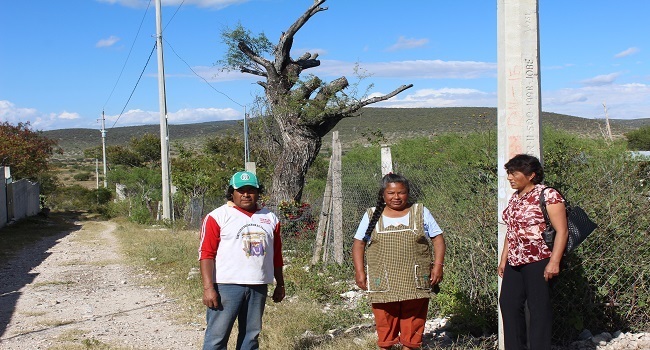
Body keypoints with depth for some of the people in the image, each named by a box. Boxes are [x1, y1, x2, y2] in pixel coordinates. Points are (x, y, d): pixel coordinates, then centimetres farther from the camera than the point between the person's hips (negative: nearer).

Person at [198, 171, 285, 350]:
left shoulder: (270, 218, 11)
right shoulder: (217, 217, -4)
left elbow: (276, 255, 17)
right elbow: (206, 254, -8)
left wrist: (280, 284, 17)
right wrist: (208, 288, -15)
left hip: (259, 287, 5)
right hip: (226, 286, -4)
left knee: (251, 335, 13)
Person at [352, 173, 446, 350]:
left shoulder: (421, 212, 7)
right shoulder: (372, 215, 7)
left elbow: (438, 239, 8)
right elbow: (358, 244, 7)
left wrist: (438, 265, -3)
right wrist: (359, 271, -3)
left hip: (415, 283, 0)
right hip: (383, 284, 0)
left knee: (413, 326, 4)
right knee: (385, 323, 2)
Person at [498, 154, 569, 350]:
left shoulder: (548, 195, -10)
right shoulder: (515, 197, 14)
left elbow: (562, 231, -14)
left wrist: (554, 262, -21)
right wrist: (504, 259, 18)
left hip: (538, 262, -8)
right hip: (514, 263, 9)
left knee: (539, 309, -2)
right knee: (508, 304, 11)